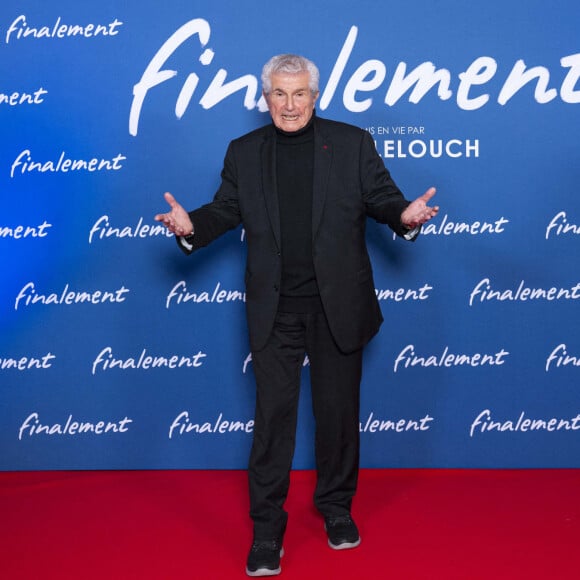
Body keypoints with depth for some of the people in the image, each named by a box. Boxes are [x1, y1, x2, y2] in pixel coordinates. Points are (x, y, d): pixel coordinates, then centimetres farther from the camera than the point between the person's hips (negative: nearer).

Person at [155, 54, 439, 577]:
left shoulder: (353, 143, 4)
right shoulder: (244, 152, 8)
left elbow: (382, 197, 2)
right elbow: (225, 210, 7)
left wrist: (404, 214, -20)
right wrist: (191, 224, -13)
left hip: (338, 307, 0)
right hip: (275, 312, 0)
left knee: (339, 410, 12)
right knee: (273, 415, 3)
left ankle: (336, 506, 33)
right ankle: (267, 526, 15)